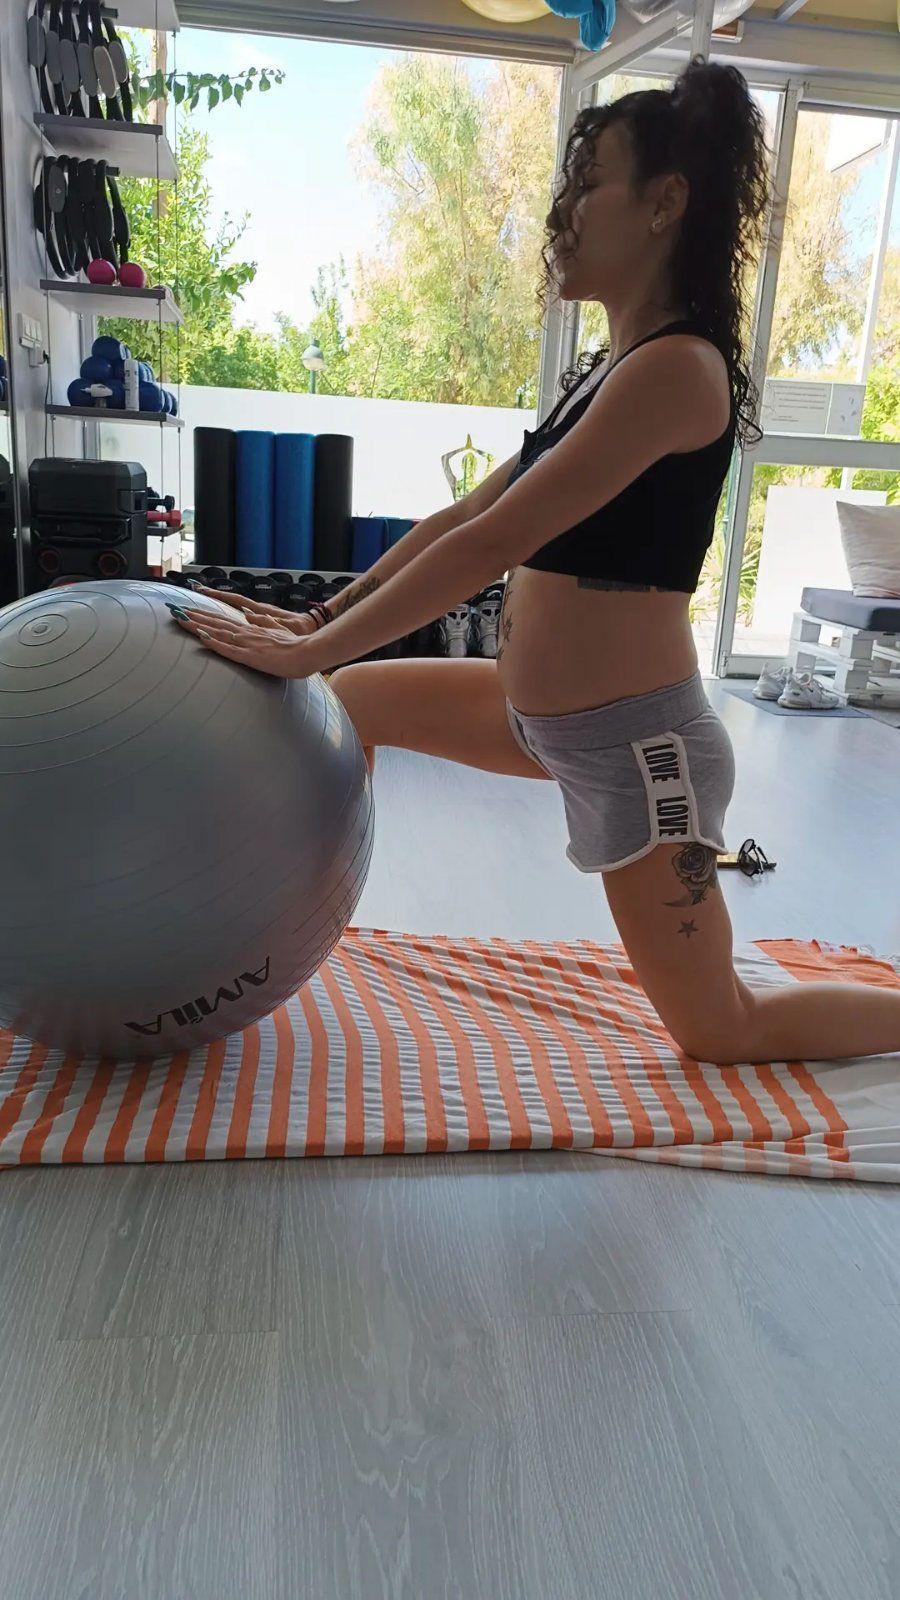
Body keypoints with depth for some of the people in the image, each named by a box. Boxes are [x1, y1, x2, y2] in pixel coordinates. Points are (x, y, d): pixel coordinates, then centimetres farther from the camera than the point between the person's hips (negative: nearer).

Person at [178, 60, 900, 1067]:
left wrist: (307, 652, -18)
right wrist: (320, 620, 7)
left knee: (721, 1032, 4)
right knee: (352, 701, 17)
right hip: (548, 717, 9)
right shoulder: (612, 368, 11)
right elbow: (466, 517, 10)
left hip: (635, 746, -9)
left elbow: (492, 544, -23)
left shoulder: (677, 366, -18)